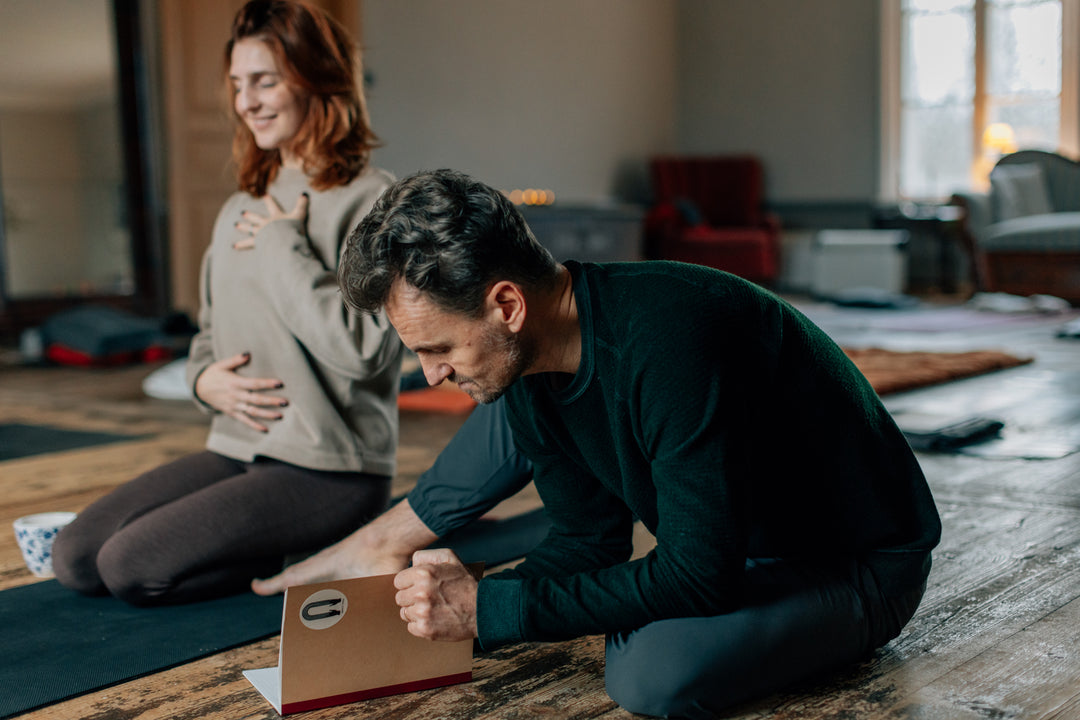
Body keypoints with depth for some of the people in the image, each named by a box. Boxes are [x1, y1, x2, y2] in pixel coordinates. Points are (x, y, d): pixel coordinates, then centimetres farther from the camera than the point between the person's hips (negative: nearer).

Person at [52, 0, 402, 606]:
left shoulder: (372, 201, -10)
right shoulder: (240, 210, 14)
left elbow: (361, 347, -22)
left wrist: (285, 245, -13)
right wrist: (205, 380, 0)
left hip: (332, 471, -7)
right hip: (236, 451, 8)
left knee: (131, 566, -18)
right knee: (76, 557, -4)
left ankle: (305, 557, 1)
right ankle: (246, 533, 11)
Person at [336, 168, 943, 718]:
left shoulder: (667, 341, -35)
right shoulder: (524, 365, -8)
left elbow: (699, 578, -32)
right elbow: (591, 541, 2)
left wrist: (489, 610, -29)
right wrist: (462, 599, -14)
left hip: (859, 560, -7)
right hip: (740, 541, 7)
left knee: (651, 671, -27)